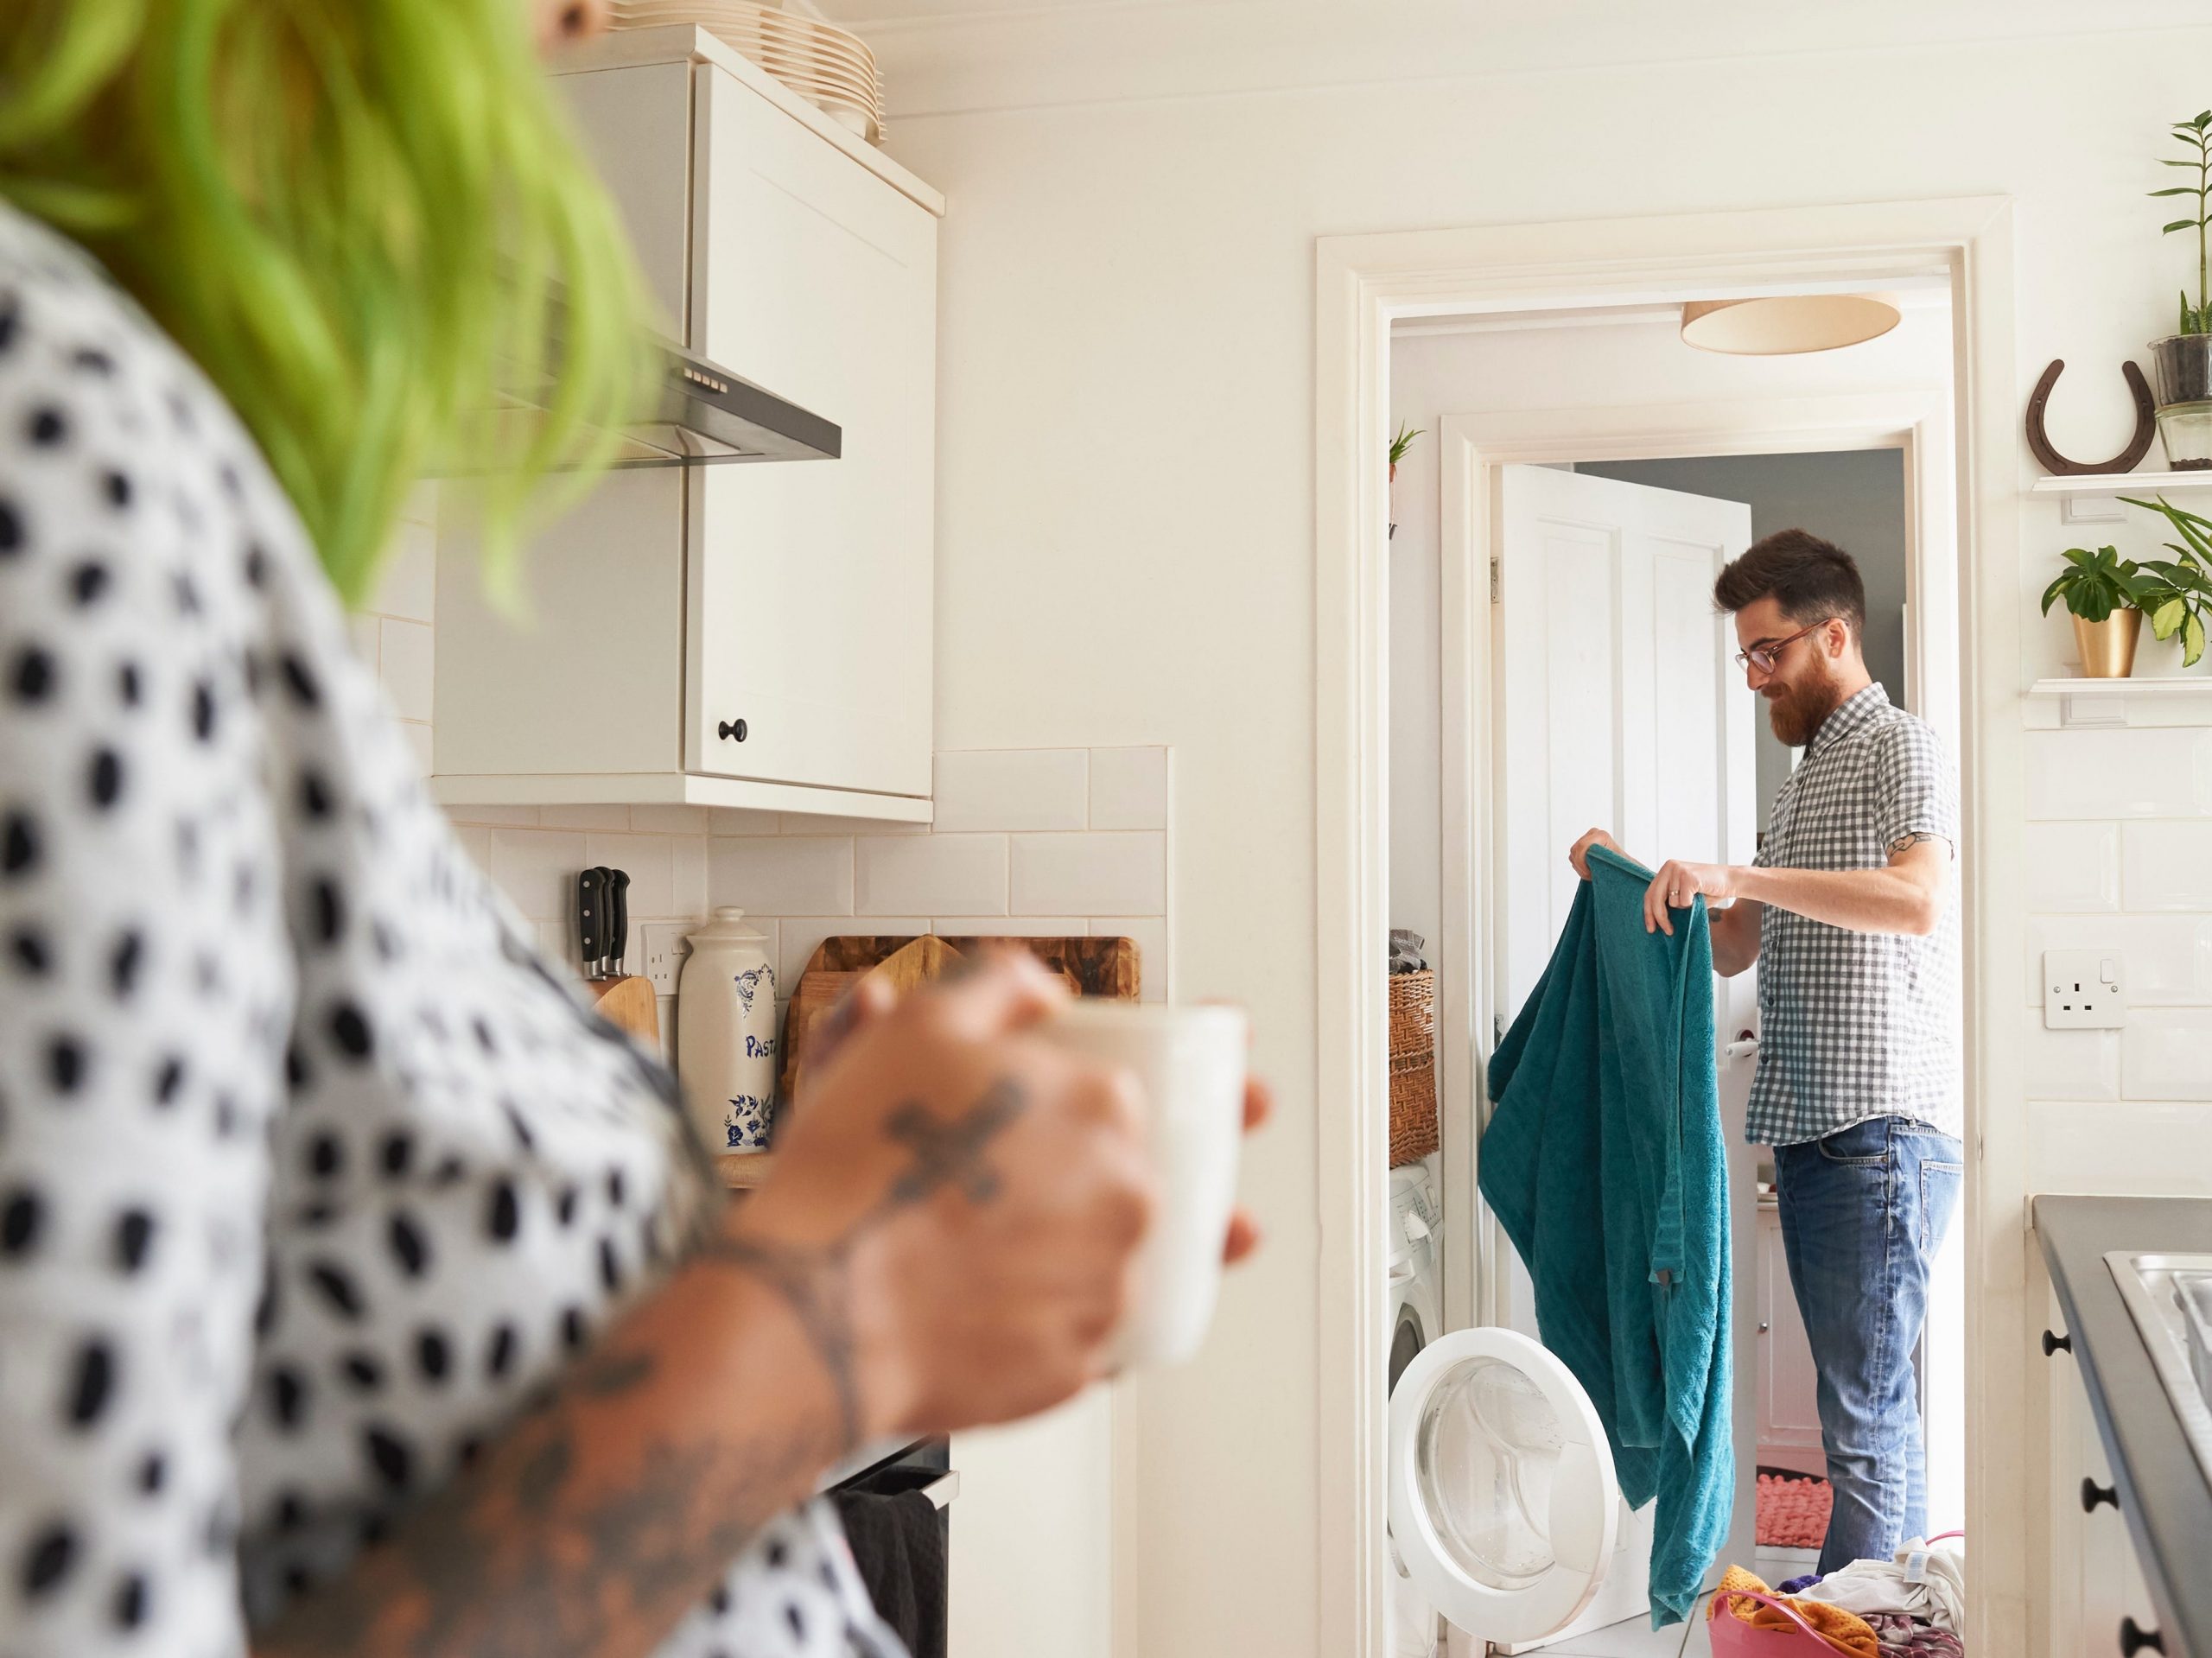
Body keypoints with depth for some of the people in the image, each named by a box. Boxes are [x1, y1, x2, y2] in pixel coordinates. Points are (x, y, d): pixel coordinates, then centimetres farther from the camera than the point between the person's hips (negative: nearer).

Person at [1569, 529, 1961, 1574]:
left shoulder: (1900, 749, -5)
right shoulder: (1806, 772, 22)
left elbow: (1920, 900, -25)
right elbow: (1735, 947, 23)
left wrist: (1740, 875, -29)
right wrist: (1637, 882, 9)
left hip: (1883, 1132, -9)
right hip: (1811, 1133, 9)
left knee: (1864, 1409, -7)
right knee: (1866, 1398, 13)